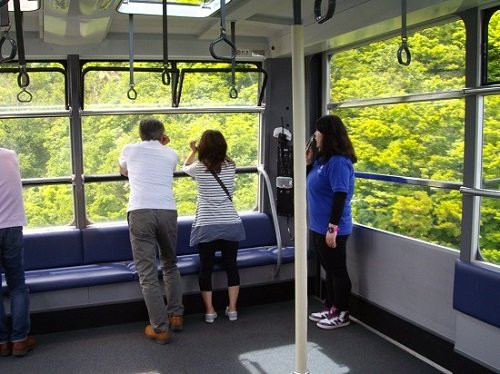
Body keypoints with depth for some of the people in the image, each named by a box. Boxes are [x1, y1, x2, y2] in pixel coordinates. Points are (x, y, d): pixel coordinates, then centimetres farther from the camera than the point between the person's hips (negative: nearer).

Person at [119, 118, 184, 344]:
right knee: (170, 266, 22)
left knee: (147, 273, 0)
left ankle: (160, 329, 0)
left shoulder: (130, 149, 18)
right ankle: (176, 316, 26)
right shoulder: (171, 154, 19)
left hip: (140, 212, -2)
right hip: (167, 211, 2)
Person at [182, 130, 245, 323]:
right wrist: (216, 145, 35)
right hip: (230, 225, 2)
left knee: (206, 268, 8)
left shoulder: (198, 168, -6)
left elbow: (185, 167, 19)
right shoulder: (230, 167, 0)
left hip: (206, 226, -2)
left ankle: (209, 311, 14)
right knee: (231, 266, 11)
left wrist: (193, 151, 33)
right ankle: (232, 309, 17)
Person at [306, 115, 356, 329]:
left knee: (338, 271, 4)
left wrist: (332, 227, -26)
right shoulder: (323, 158, 11)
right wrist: (307, 162, 6)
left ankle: (342, 314, 17)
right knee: (329, 270, 19)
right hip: (318, 226, 10)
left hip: (331, 228, -10)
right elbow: (313, 185, 20)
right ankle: (330, 308, 31)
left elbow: (340, 196, -24)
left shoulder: (338, 161, -19)